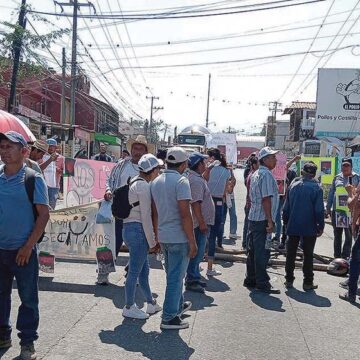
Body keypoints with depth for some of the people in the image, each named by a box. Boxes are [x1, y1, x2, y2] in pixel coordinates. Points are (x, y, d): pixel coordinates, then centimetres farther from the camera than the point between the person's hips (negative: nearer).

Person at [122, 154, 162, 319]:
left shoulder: (135, 182, 15)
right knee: (135, 271, 1)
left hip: (129, 229, 10)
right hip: (137, 230, -10)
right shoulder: (143, 185, -15)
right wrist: (152, 242, -11)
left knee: (144, 269, 17)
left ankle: (151, 303, 29)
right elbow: (145, 216, -17)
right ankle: (129, 308, 14)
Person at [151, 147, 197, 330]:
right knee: (176, 277, 1)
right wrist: (192, 241, -15)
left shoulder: (156, 182, 9)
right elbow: (185, 214, -20)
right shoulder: (181, 182, -15)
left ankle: (178, 305, 39)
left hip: (163, 237, 8)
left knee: (172, 275, 22)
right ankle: (169, 318, 7)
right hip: (179, 238, -8)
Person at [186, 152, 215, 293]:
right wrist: (202, 223, -26)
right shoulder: (196, 180, -19)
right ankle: (191, 280, 4)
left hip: (201, 223, 11)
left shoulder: (197, 178, 13)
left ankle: (195, 277, 28)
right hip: (199, 223, -11)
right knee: (197, 253, -4)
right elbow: (196, 203, -25)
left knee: (198, 253, 18)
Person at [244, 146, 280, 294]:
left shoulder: (255, 174, 16)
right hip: (263, 219, -10)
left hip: (253, 217, 10)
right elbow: (266, 199, -20)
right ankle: (262, 284, 1)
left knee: (253, 250, 14)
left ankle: (250, 279, 22)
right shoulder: (267, 175, -14)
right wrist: (270, 221, -20)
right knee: (262, 252, -4)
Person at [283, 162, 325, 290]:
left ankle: (289, 280, 17)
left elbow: (286, 207, 6)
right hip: (309, 227, -3)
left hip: (293, 226, 3)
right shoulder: (316, 188, -9)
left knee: (291, 254, 11)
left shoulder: (293, 185, 2)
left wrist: (286, 222, 16)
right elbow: (319, 210, -11)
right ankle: (308, 282, 11)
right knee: (308, 255, 7)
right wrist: (321, 226, -1)